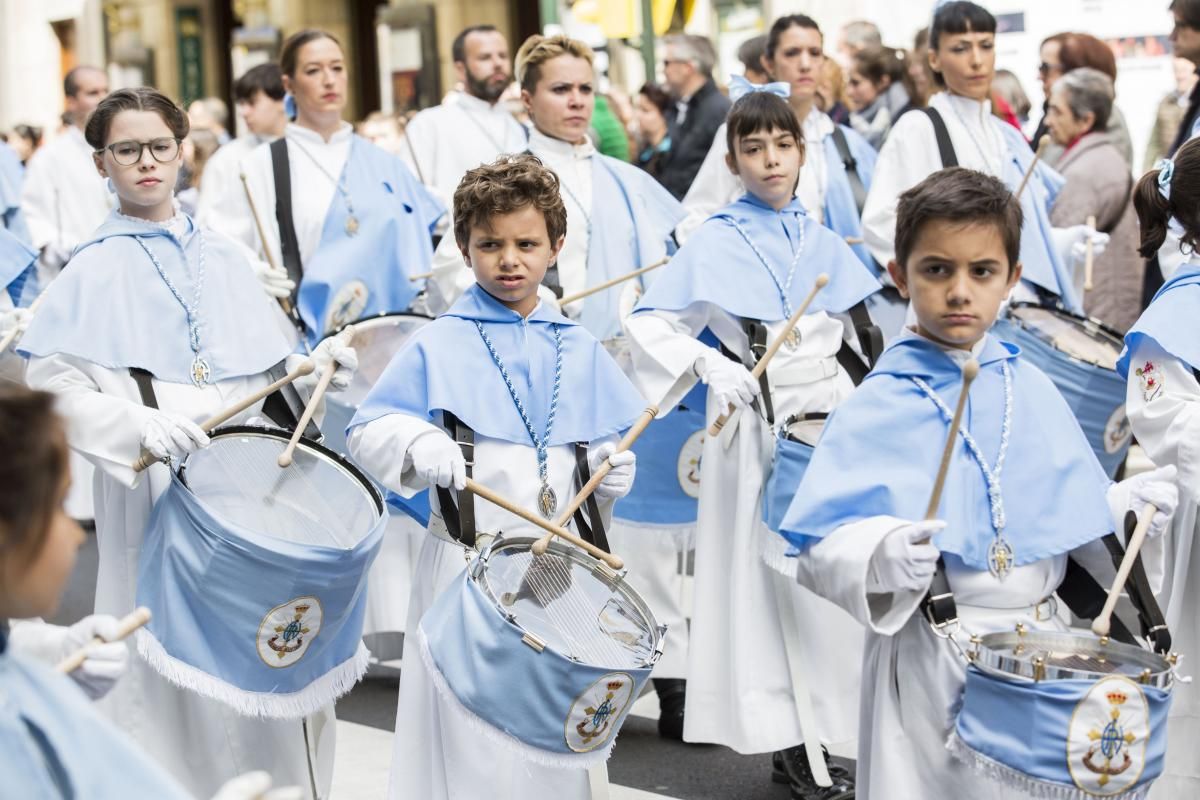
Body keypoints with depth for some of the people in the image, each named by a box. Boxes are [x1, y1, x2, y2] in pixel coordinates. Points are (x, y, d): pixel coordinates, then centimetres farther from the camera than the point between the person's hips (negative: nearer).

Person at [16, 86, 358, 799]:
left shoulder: (225, 258, 13)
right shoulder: (95, 272, 0)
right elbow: (54, 386, -8)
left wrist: (315, 368, -4)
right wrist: (138, 425, -24)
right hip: (160, 495, -4)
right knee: (181, 673, -2)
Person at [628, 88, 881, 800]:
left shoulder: (824, 242, 9)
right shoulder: (715, 243, -3)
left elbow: (861, 327, 16)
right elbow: (650, 325, -7)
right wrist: (707, 364, -21)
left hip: (831, 414, 4)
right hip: (755, 421, -4)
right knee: (766, 574, 0)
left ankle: (840, 727, 16)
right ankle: (786, 740, 8)